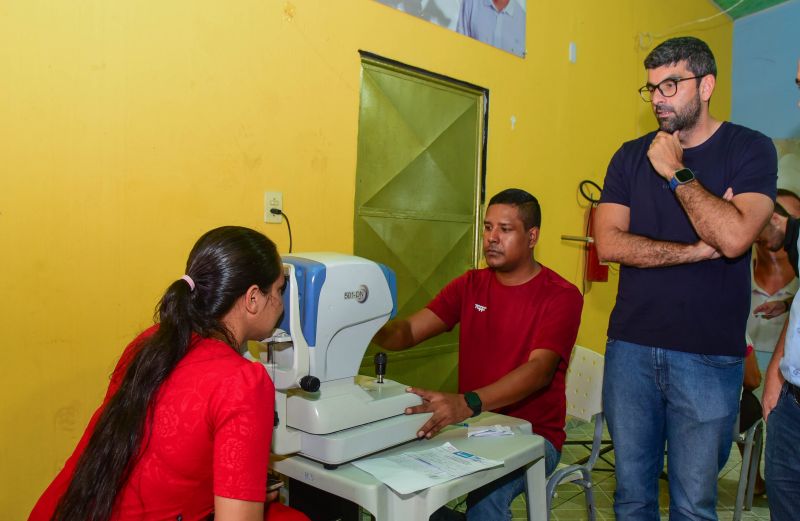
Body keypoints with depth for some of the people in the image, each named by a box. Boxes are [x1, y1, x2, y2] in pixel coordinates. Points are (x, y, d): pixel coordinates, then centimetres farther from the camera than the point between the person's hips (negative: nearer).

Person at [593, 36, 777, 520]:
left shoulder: (751, 149, 0)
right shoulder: (631, 155, 8)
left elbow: (734, 238, -17)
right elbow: (609, 243, -4)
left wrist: (676, 173, -10)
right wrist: (697, 250, -9)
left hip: (709, 356, -2)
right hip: (630, 348, 3)